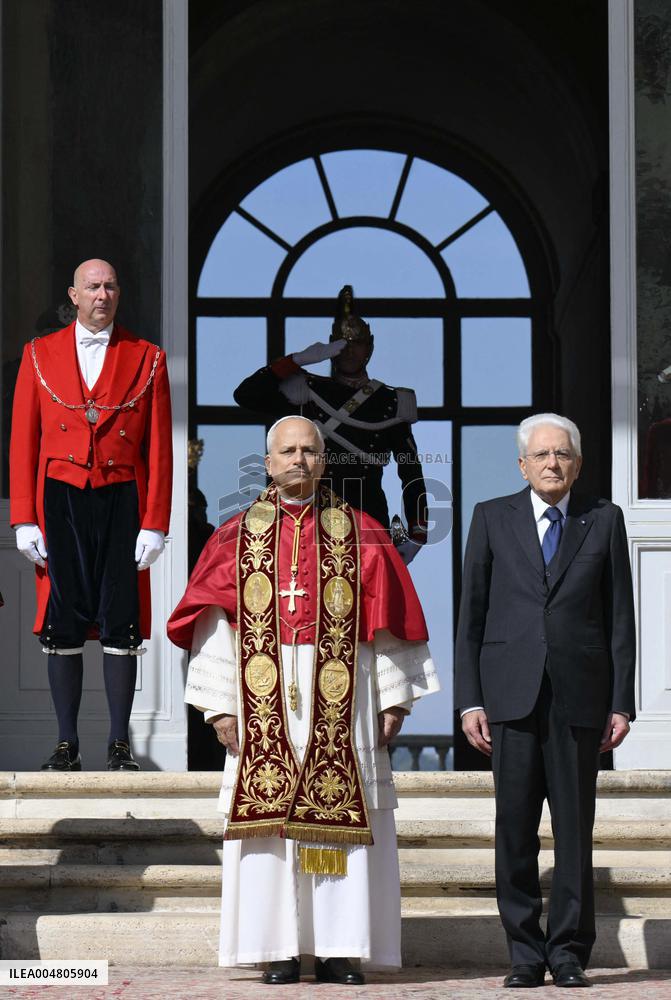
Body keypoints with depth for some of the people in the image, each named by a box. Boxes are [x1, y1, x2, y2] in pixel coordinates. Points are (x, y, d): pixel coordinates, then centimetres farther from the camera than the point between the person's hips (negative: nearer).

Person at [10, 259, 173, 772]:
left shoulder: (146, 358, 7)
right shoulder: (40, 355, 9)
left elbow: (159, 448, 4)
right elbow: (23, 441, 7)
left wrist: (155, 523, -3)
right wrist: (25, 519, -1)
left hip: (122, 501, 0)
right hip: (60, 499, 1)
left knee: (122, 623, 0)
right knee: (63, 623, 1)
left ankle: (120, 744, 7)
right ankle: (67, 744, 8)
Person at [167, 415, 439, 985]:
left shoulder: (360, 534, 8)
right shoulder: (238, 536, 9)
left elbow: (388, 621, 5)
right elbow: (214, 625, 5)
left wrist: (393, 698, -2)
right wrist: (220, 703, -4)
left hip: (340, 699, 0)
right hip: (264, 700, 1)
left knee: (341, 818, -3)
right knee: (270, 817, -2)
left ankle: (336, 949, 0)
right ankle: (281, 951, 1)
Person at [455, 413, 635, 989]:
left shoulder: (604, 521, 9)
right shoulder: (493, 519, 9)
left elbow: (621, 617, 7)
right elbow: (472, 614, 7)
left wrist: (621, 703, 1)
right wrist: (469, 700, 0)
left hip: (580, 697, 0)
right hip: (512, 696, 0)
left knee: (575, 827, 2)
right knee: (515, 827, 0)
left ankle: (569, 952, 10)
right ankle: (525, 954, 8)